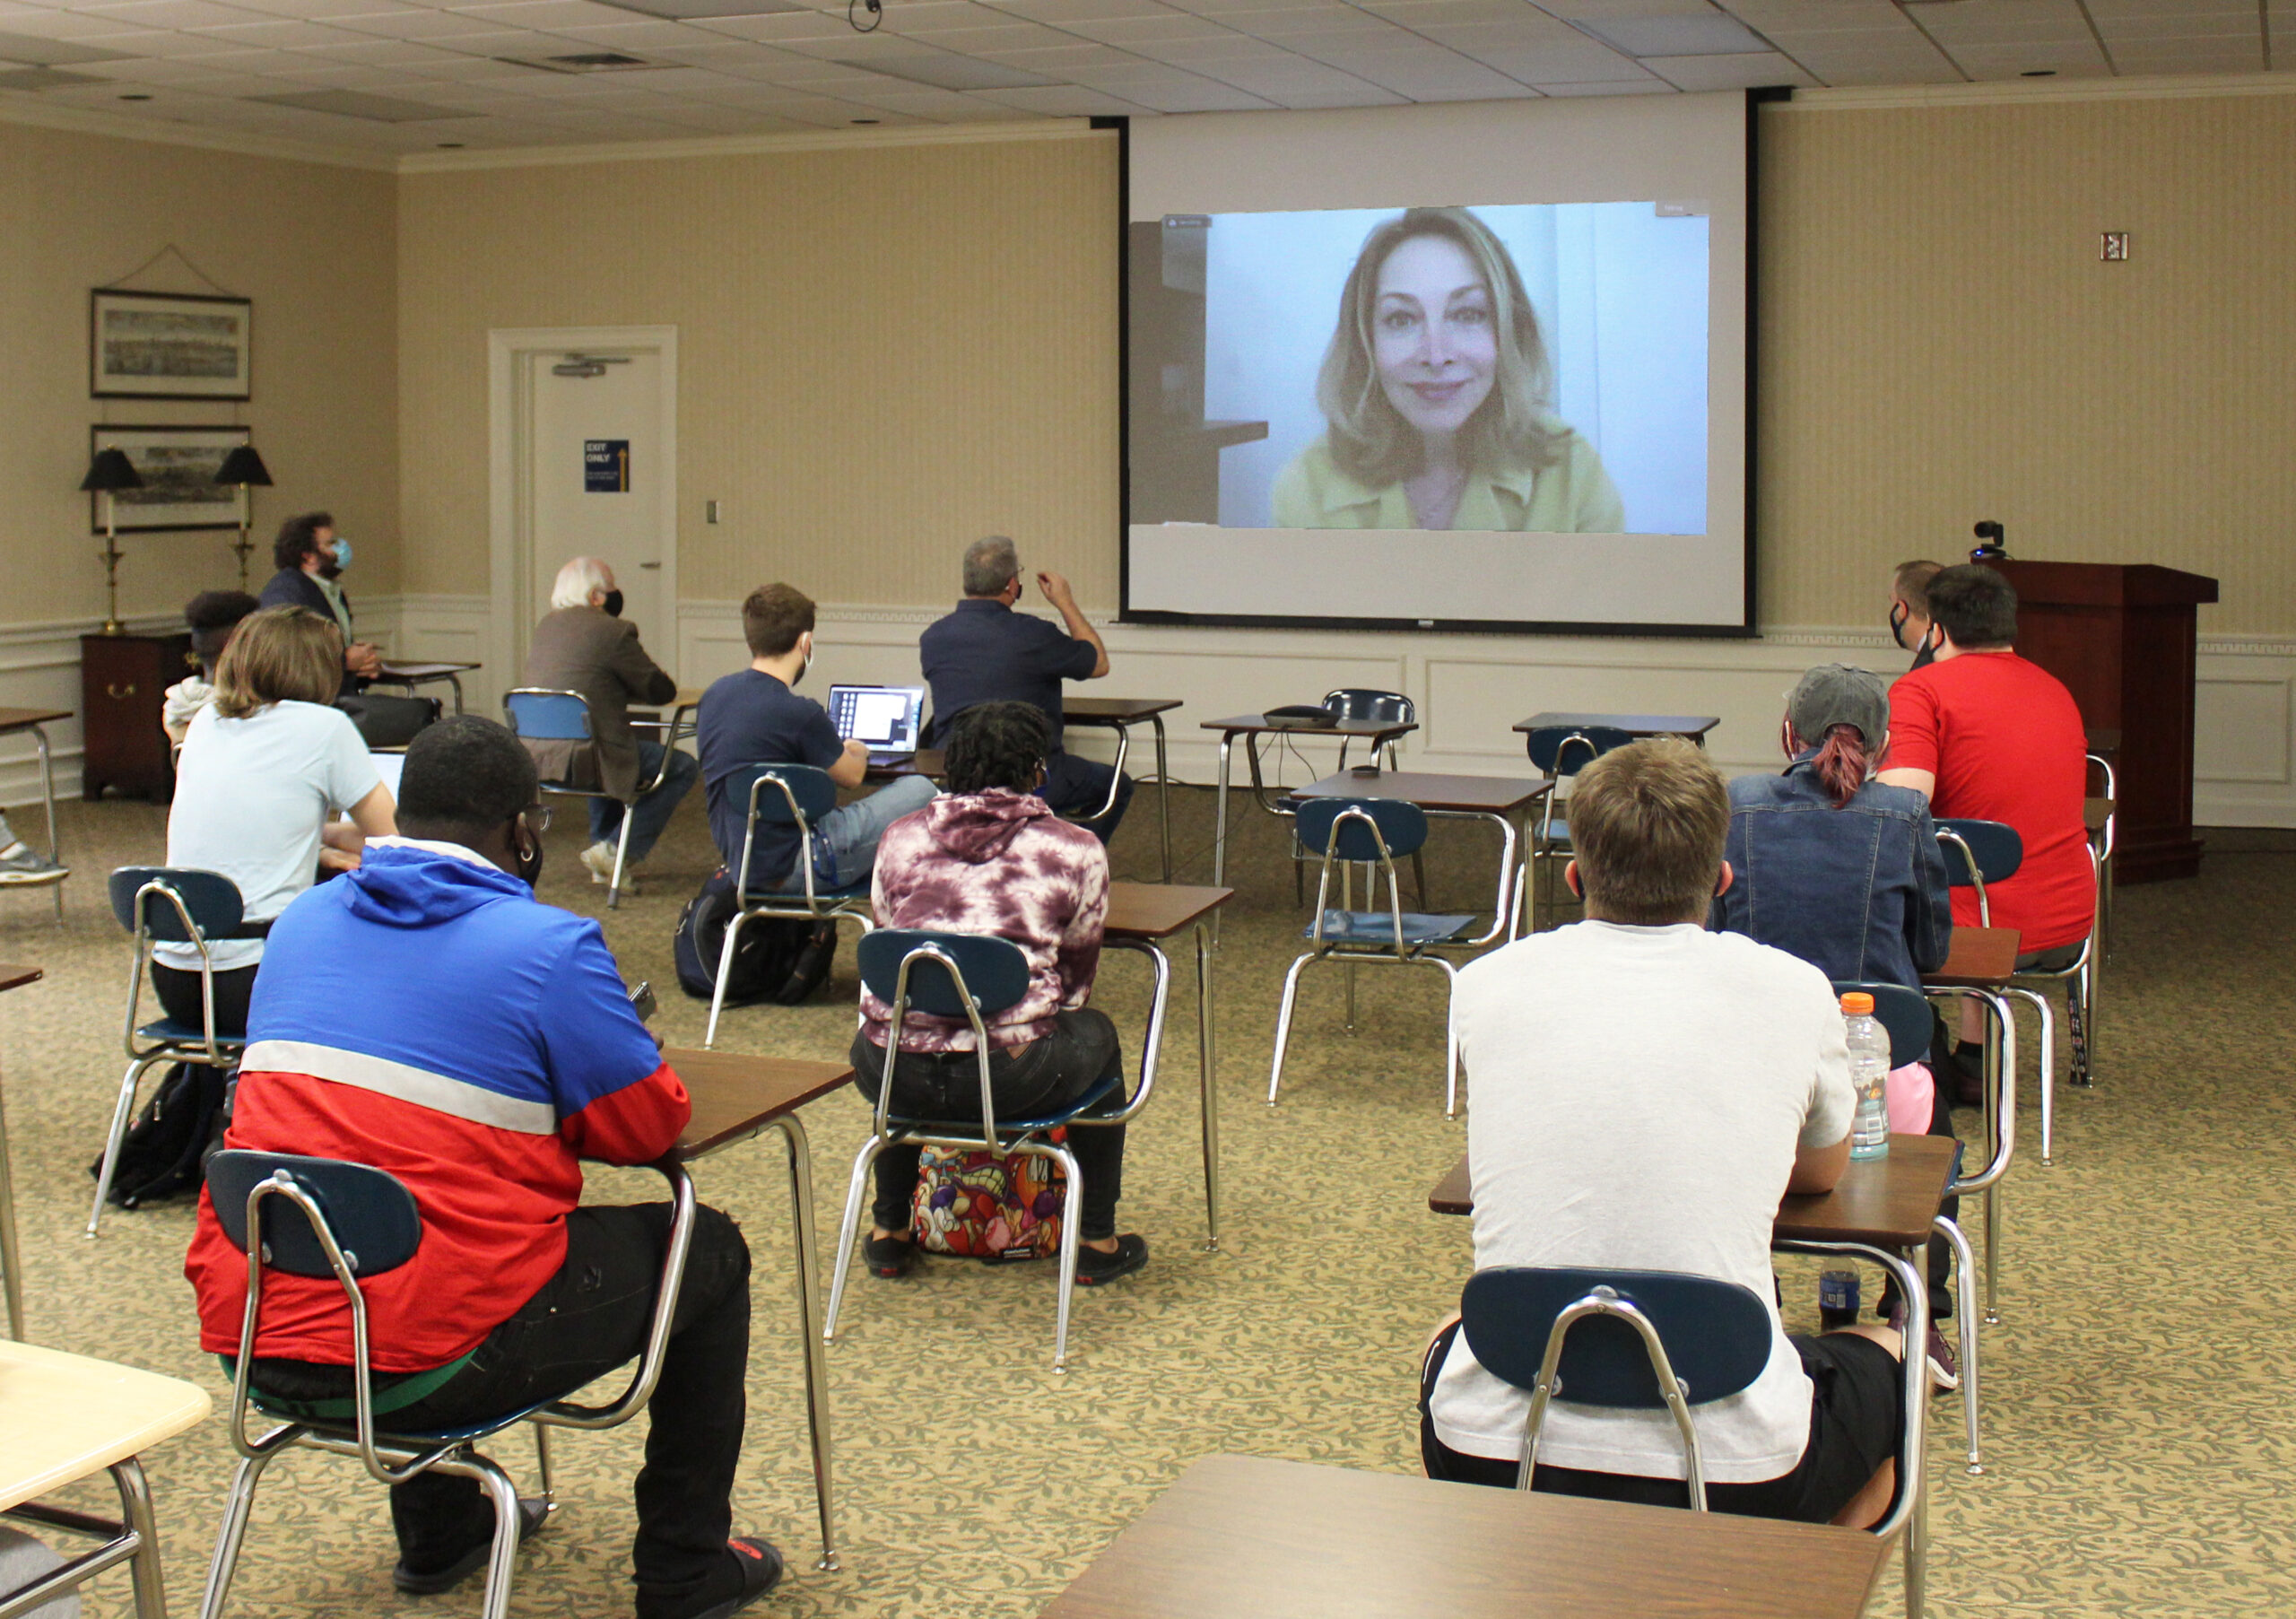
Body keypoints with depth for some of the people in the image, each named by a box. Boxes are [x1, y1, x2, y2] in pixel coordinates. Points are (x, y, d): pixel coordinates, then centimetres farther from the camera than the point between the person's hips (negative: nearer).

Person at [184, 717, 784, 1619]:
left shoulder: (302, 922, 12)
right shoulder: (548, 946, -9)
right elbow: (648, 1125, -3)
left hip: (253, 1340, 7)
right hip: (434, 1359, -7)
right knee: (707, 1252, 15)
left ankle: (436, 1531, 48)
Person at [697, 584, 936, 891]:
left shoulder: (714, 695, 1)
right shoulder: (799, 713, -21)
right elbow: (851, 775, -4)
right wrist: (857, 752, 20)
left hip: (739, 862, 8)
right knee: (919, 791, 3)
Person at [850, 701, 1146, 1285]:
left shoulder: (900, 838, 13)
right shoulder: (1076, 850, 6)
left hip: (895, 1079, 3)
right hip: (1011, 1080, -3)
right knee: (1096, 1035, 31)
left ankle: (889, 1231, 43)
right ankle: (1095, 1241, 34)